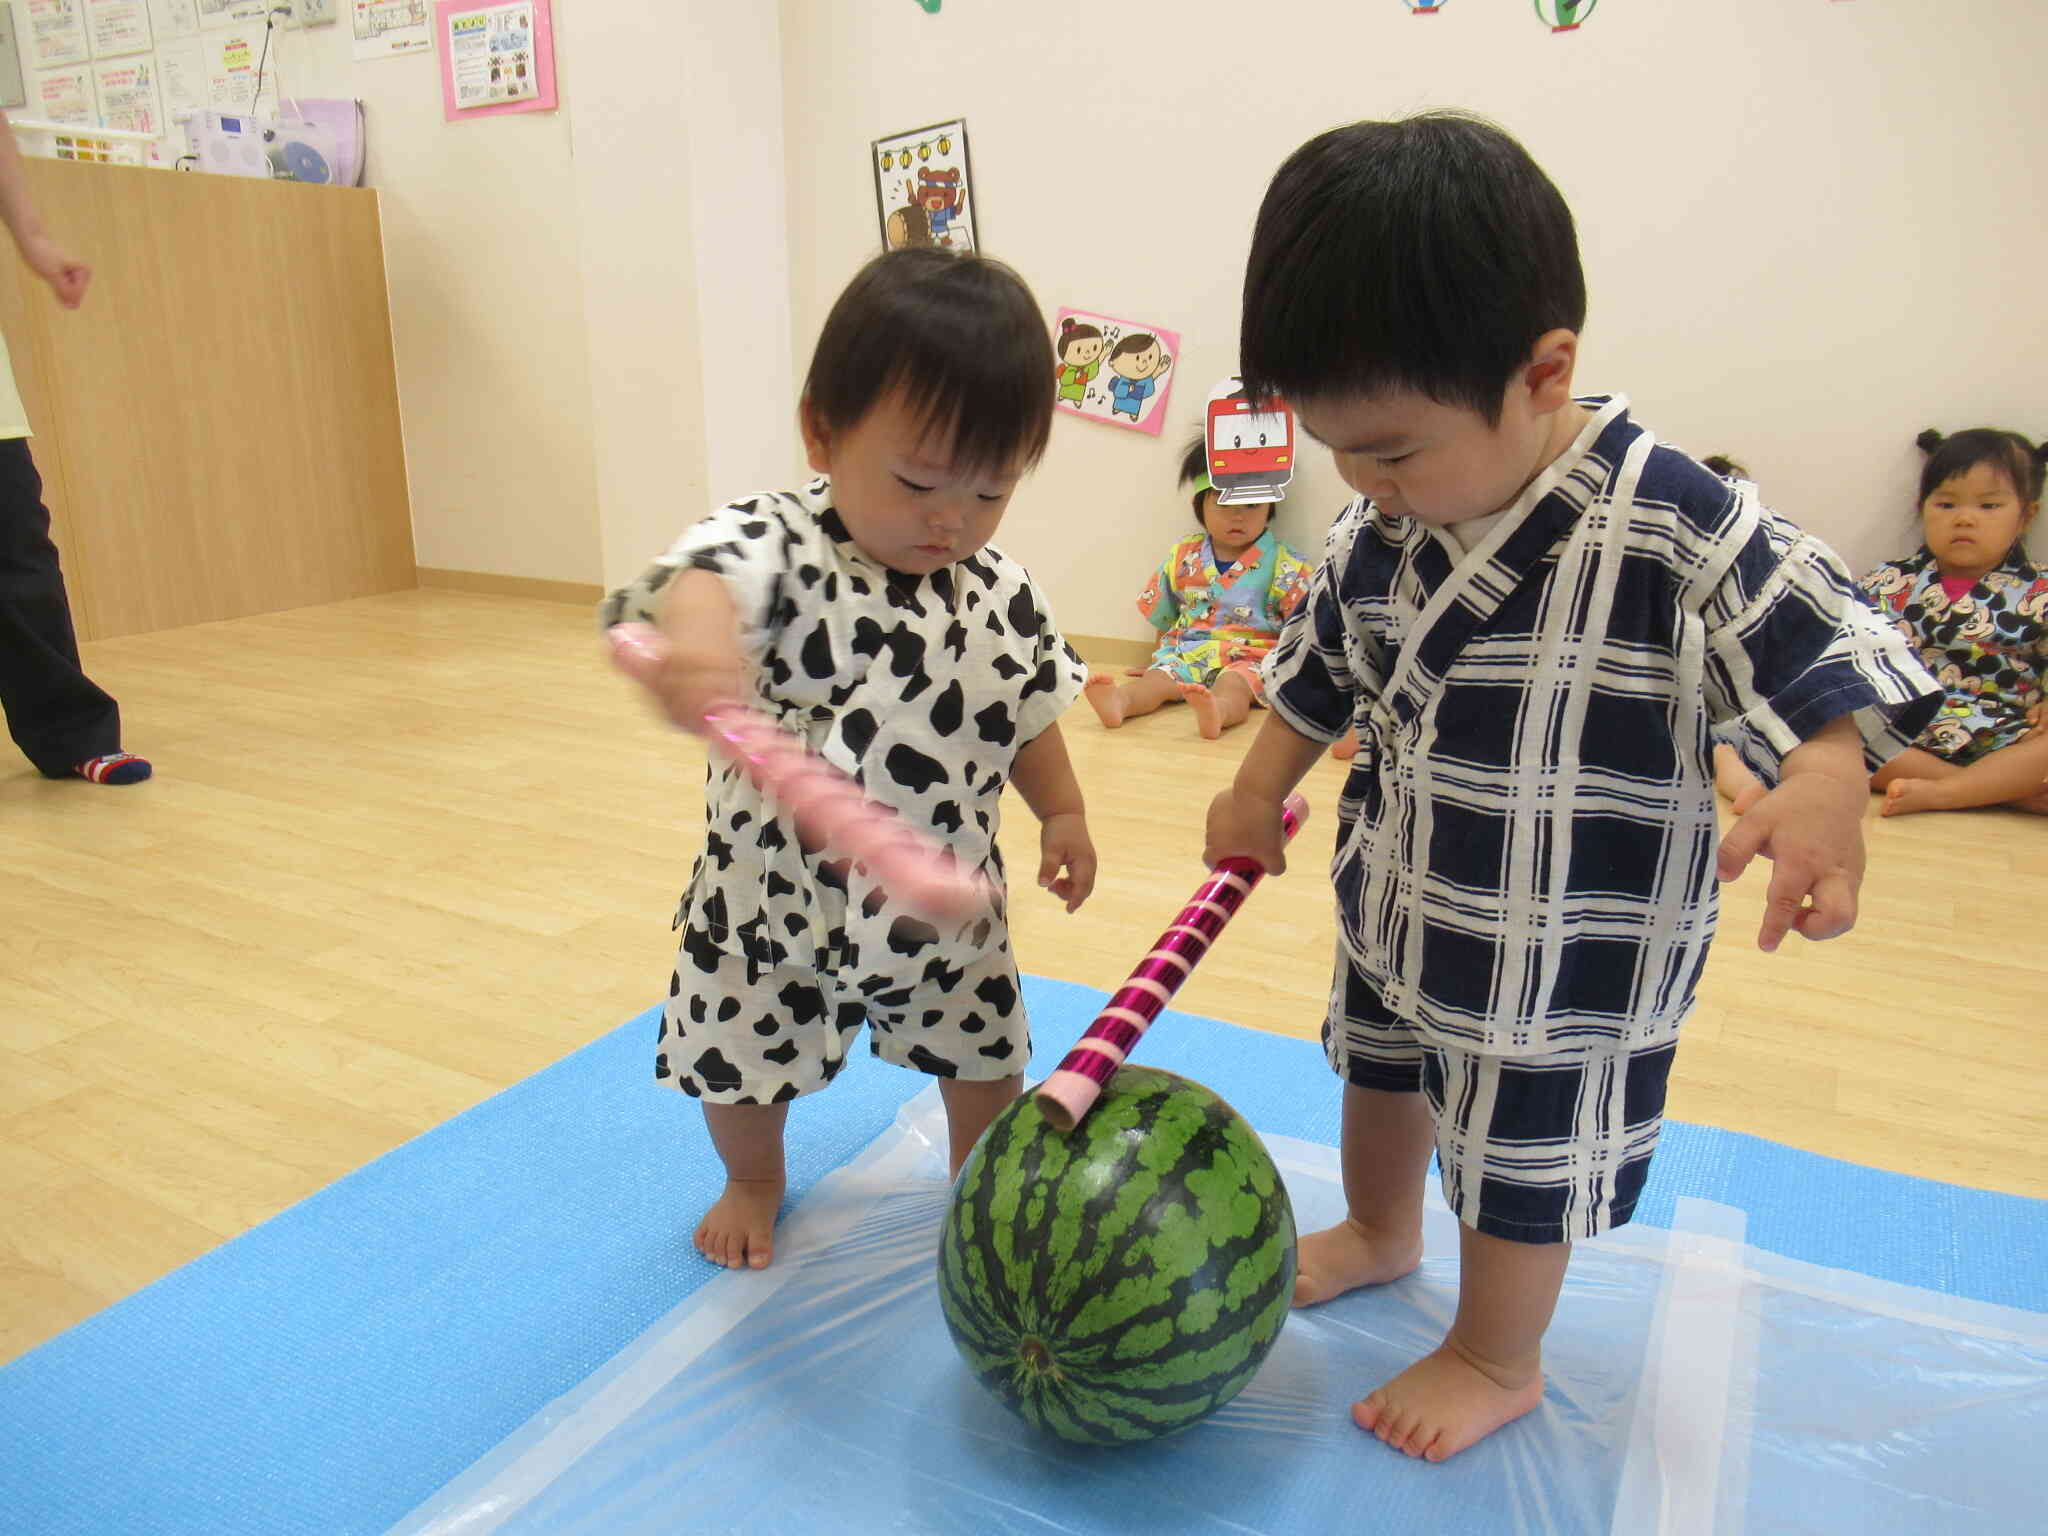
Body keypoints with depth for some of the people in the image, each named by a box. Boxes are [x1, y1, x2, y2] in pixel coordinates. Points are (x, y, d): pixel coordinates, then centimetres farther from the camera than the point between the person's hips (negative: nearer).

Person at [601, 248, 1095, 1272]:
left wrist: (1062, 813, 4)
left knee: (983, 1053, 19)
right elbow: (713, 575, -48)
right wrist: (693, 636, -69)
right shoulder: (781, 545, -25)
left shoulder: (1003, 595, -8)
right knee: (747, 1058, 18)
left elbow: (1032, 716, 8)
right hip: (774, 893, -2)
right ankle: (754, 1181, 51)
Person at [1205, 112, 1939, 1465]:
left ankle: (1498, 1362, 41)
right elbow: (1318, 667, 6)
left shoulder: (1677, 527, -26)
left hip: (1569, 958, -6)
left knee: (1525, 1153, 14)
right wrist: (1258, 794, 15)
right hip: (1394, 899, 6)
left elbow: (1823, 657, -20)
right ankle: (1380, 1232, 58)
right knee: (1380, 1068, 27)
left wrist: (1823, 789, -39)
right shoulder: (1379, 530, -8)